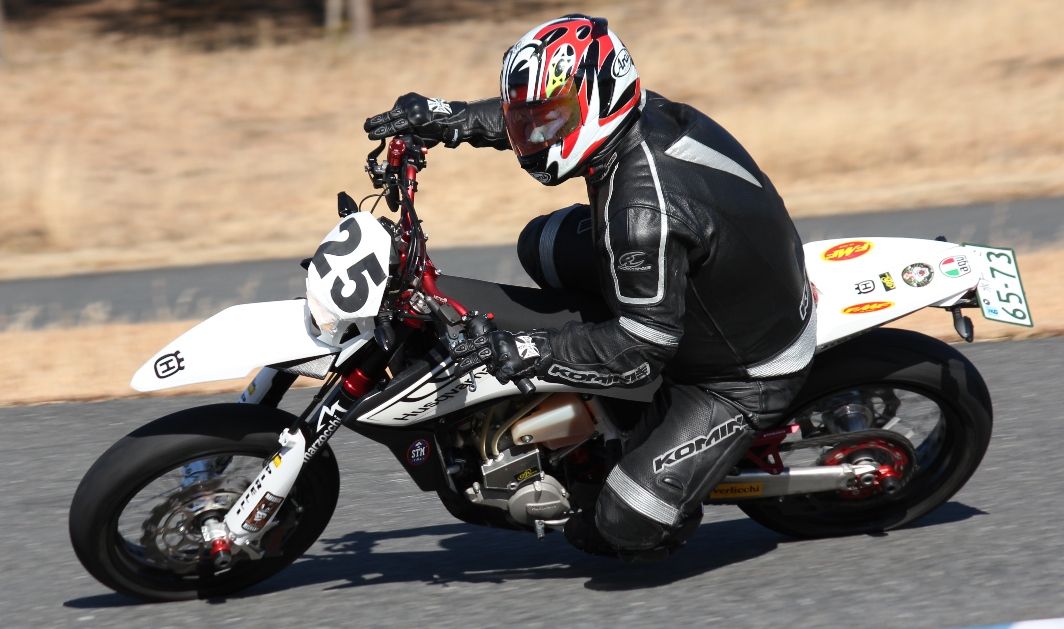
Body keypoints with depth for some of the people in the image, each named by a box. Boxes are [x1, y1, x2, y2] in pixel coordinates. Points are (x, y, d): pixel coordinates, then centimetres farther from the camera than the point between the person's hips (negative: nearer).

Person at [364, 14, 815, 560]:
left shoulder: (644, 213, -37)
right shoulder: (648, 113, -11)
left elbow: (641, 349, -33)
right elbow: (547, 108, 9)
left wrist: (525, 353, -31)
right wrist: (448, 118, 0)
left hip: (745, 377, -9)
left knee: (628, 527, -16)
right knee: (544, 244, 5)